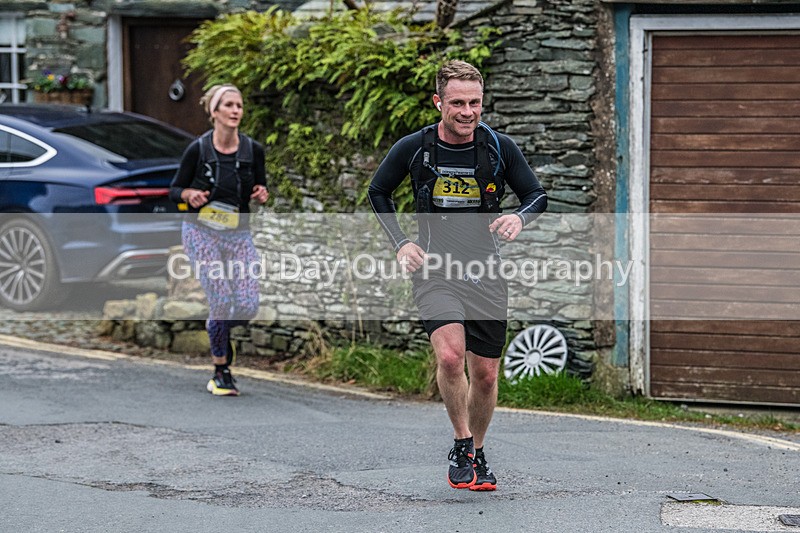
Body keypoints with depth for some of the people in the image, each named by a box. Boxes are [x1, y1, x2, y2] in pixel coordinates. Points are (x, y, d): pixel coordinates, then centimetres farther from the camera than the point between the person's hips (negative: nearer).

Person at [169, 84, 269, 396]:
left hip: (239, 235, 3)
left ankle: (217, 329, 29)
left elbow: (260, 188, 13)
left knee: (248, 306, -7)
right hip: (202, 232, -3)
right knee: (221, 301, -13)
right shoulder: (198, 150, -7)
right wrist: (191, 194, -19)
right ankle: (221, 374, 4)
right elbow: (174, 190, 2)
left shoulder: (253, 150, 0)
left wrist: (262, 195, -10)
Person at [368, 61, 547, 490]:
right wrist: (400, 243, 0)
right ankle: (461, 444, -4)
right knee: (450, 355, -25)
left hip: (486, 272, 2)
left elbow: (537, 195, 7)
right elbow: (378, 192, 11)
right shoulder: (413, 148, -6)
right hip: (434, 269, -2)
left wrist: (519, 218, -16)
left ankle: (476, 454, 29)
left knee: (485, 373, 6)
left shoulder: (499, 147, -4)